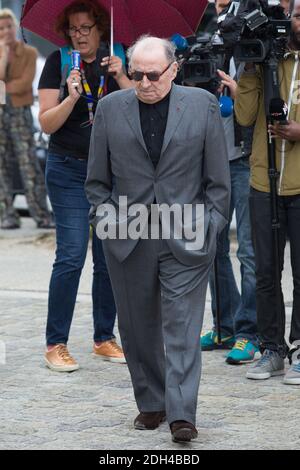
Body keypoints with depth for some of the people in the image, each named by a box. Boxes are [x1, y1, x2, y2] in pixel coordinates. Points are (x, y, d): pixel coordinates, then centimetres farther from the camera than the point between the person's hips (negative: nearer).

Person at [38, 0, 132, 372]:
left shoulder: (117, 62, 5)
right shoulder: (59, 62, -2)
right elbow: (47, 123, -8)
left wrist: (121, 78, -17)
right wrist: (72, 98, -24)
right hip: (69, 170, -3)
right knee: (71, 256, -10)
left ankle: (104, 338, 17)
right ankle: (55, 344, -4)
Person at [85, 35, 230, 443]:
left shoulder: (203, 105, 0)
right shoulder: (110, 109, 4)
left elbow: (218, 176, 4)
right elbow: (97, 179, 11)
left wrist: (212, 224, -1)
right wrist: (104, 217, 2)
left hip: (186, 238, -2)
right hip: (127, 239, 2)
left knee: (182, 327, -6)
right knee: (137, 327, 9)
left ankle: (182, 414, -6)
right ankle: (151, 404, 21)